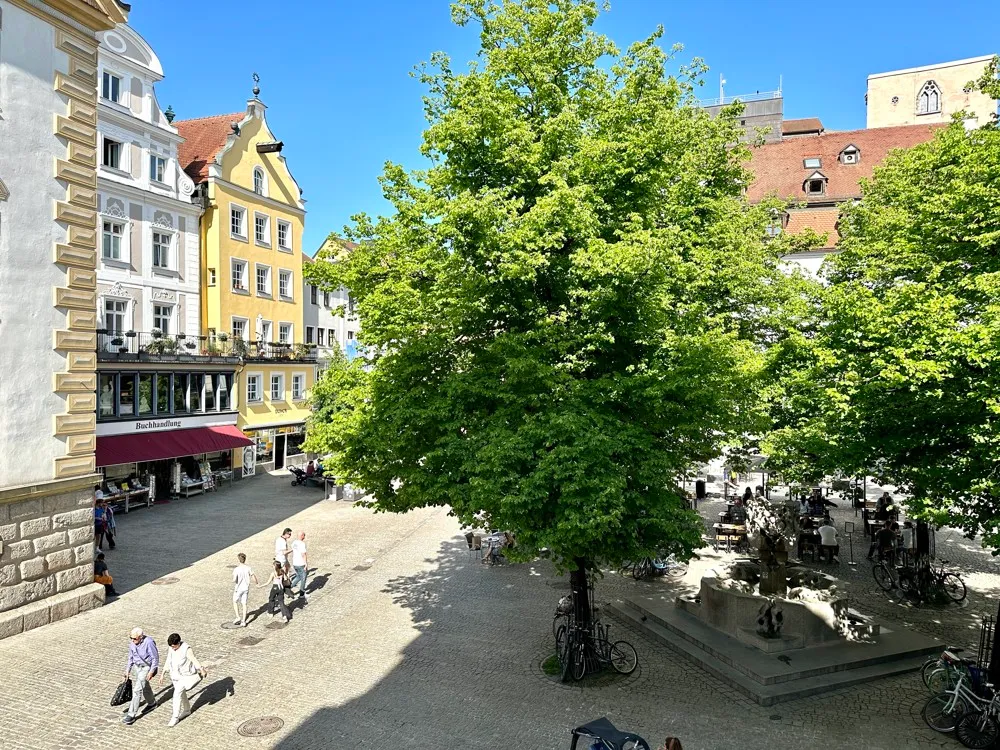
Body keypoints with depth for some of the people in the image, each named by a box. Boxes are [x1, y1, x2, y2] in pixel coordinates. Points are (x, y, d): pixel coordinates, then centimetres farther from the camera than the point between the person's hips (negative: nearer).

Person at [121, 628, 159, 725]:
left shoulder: (149, 642, -28)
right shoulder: (133, 643, -8)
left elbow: (155, 658, -20)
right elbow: (131, 657, 7)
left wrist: (151, 672, -21)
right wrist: (127, 670, 9)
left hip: (146, 667, -7)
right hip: (136, 666, 8)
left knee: (137, 690, -13)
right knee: (144, 687, 24)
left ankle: (132, 714, -7)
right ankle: (151, 702, 46)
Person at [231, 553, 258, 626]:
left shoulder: (236, 569, -18)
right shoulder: (248, 568, -7)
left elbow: (234, 580, -21)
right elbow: (253, 577, -2)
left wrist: (233, 581, 2)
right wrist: (256, 582, 18)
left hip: (238, 588, -3)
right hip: (246, 588, 3)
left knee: (235, 602, 20)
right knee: (244, 604, 10)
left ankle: (238, 617, 11)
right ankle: (243, 621, 11)